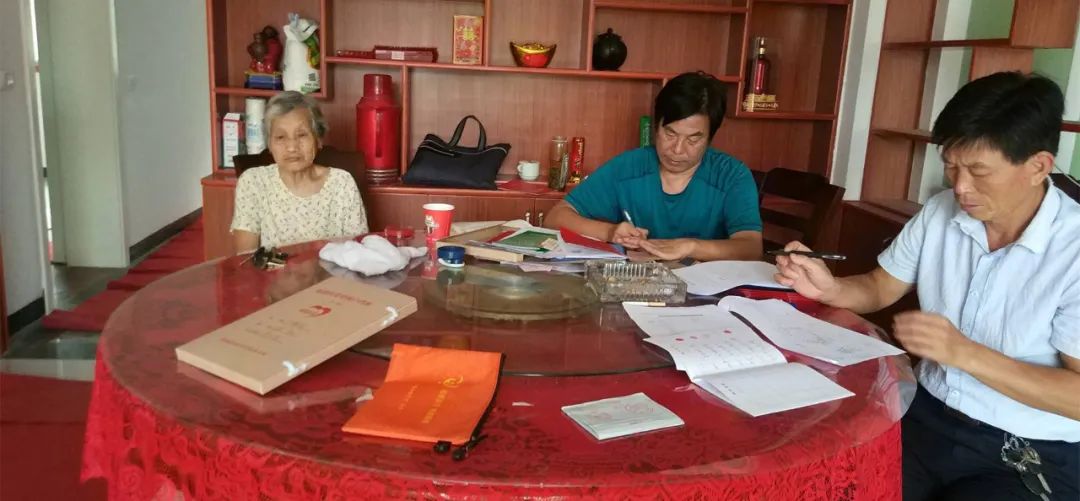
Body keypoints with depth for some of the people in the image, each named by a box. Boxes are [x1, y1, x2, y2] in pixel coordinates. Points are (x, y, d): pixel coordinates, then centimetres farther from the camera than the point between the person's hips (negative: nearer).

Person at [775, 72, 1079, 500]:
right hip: (929, 415, 5)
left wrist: (964, 354, -27)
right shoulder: (939, 213, -1)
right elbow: (879, 289, 11)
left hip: (1033, 455, -4)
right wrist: (828, 288, -11)